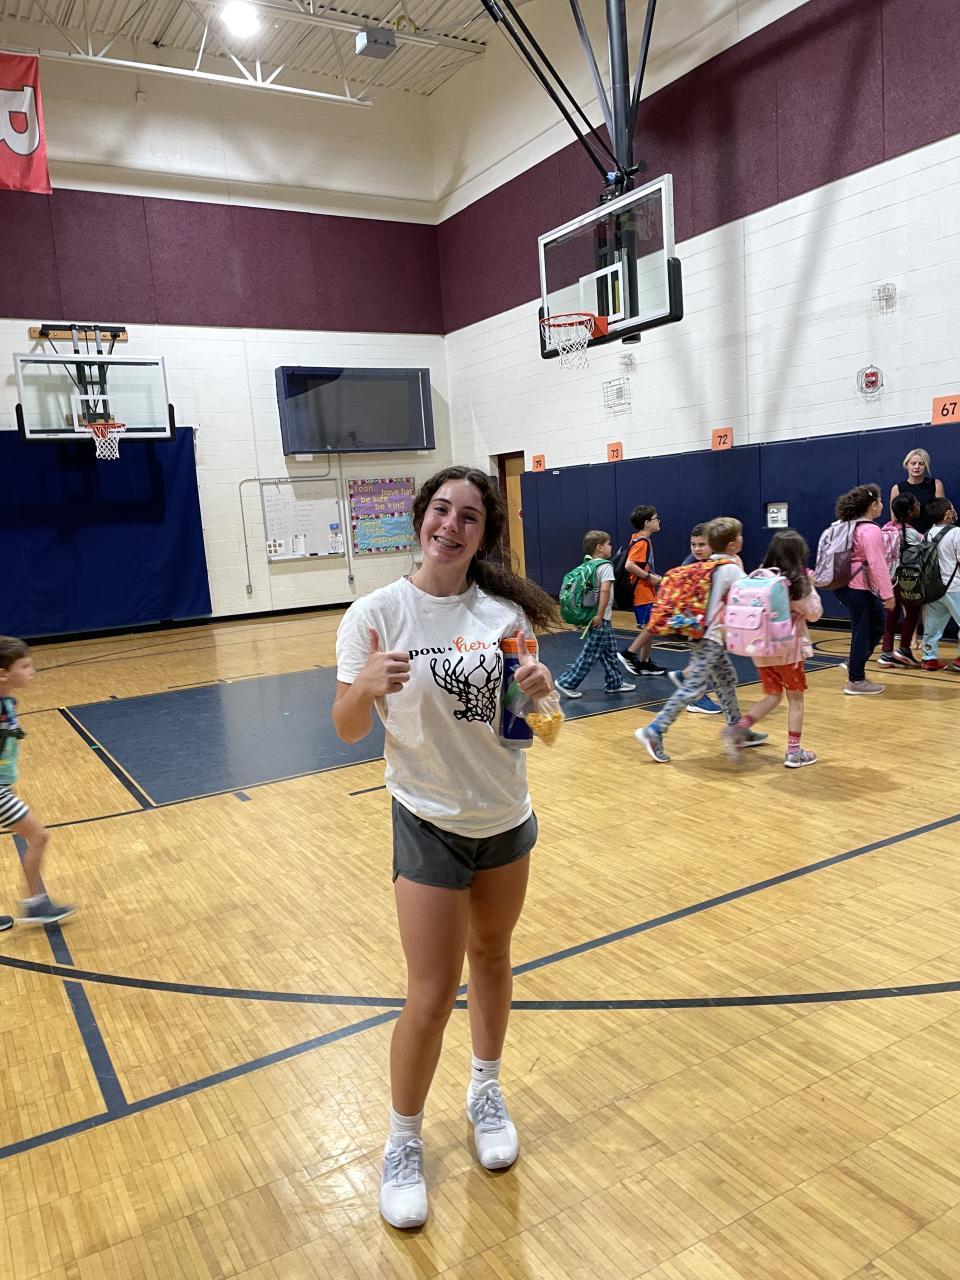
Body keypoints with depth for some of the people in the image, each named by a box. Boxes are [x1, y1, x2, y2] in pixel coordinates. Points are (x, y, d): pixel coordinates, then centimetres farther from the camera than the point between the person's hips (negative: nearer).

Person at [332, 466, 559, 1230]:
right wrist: (366, 687, -34)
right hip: (430, 824, -3)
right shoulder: (378, 613, -14)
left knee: (491, 958, 20)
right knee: (433, 995, 1)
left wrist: (537, 691, -16)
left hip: (507, 817, 4)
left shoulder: (503, 610, -5)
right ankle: (404, 1145, 27)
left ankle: (487, 1091, 45)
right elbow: (349, 729, -13)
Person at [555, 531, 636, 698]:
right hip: (600, 619, -9)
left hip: (592, 615, 9)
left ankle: (615, 683, 25)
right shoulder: (605, 566, -15)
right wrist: (600, 615, -27)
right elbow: (605, 590, -29)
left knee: (609, 651, 17)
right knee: (589, 654, -3)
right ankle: (566, 682, -1)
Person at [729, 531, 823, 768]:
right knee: (795, 698, 10)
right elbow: (814, 614, -2)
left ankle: (741, 726, -6)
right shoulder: (798, 583, -11)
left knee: (773, 696, 16)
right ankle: (793, 751, 11)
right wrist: (810, 586, 5)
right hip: (788, 649, -4)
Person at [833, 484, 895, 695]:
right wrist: (888, 594, -19)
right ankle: (856, 681, 6)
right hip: (858, 588, -10)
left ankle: (854, 664, 20)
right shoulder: (871, 530, -16)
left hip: (845, 584, 10)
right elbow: (877, 564, -21)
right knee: (862, 632, -1)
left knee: (876, 625, 19)